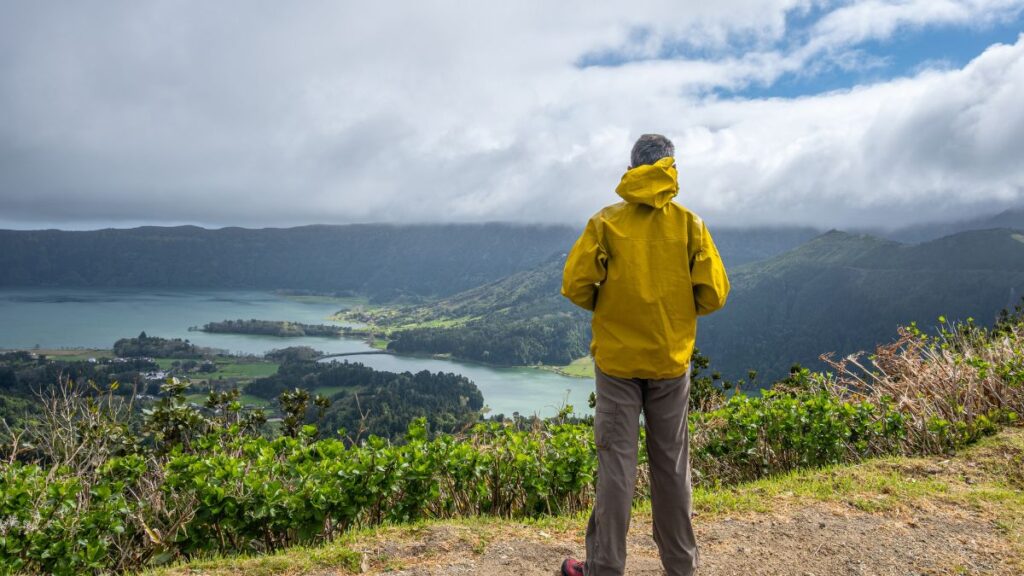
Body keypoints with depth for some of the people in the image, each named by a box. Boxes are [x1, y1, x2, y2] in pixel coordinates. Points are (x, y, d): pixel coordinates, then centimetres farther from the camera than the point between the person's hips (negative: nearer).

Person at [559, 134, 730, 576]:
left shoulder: (606, 222, -7)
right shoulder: (690, 224, -3)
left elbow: (575, 285, -11)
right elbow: (713, 293, -5)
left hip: (617, 359, -1)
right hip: (672, 360, 2)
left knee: (616, 462, 6)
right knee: (672, 464, 14)